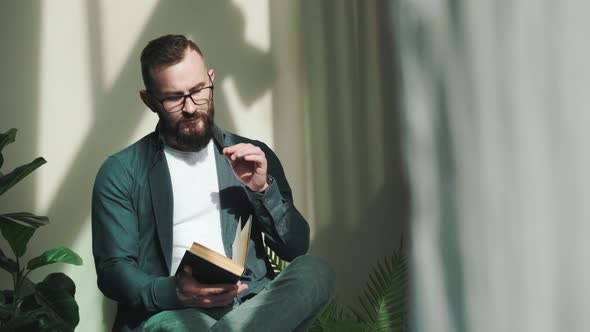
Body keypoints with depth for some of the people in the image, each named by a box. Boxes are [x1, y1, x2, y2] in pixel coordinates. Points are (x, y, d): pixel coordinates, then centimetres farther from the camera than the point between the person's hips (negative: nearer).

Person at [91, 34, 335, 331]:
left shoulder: (253, 156, 17)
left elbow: (295, 249, 14)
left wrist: (263, 188, -4)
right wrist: (175, 292, -19)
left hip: (251, 305, 5)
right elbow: (113, 270, 1)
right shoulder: (120, 173, 8)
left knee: (315, 272, -29)